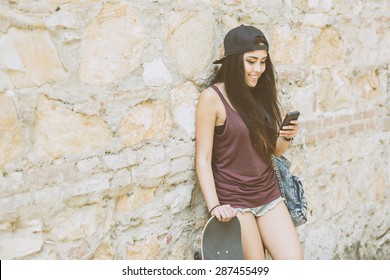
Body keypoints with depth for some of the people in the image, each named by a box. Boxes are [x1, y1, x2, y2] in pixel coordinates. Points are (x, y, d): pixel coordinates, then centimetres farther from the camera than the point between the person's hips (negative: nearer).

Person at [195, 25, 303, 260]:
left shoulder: (261, 93, 7)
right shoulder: (212, 97, -11)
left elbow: (275, 150, 13)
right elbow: (203, 159, -13)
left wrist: (286, 137, -9)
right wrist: (214, 205, -23)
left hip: (268, 194, 6)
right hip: (233, 200, -5)